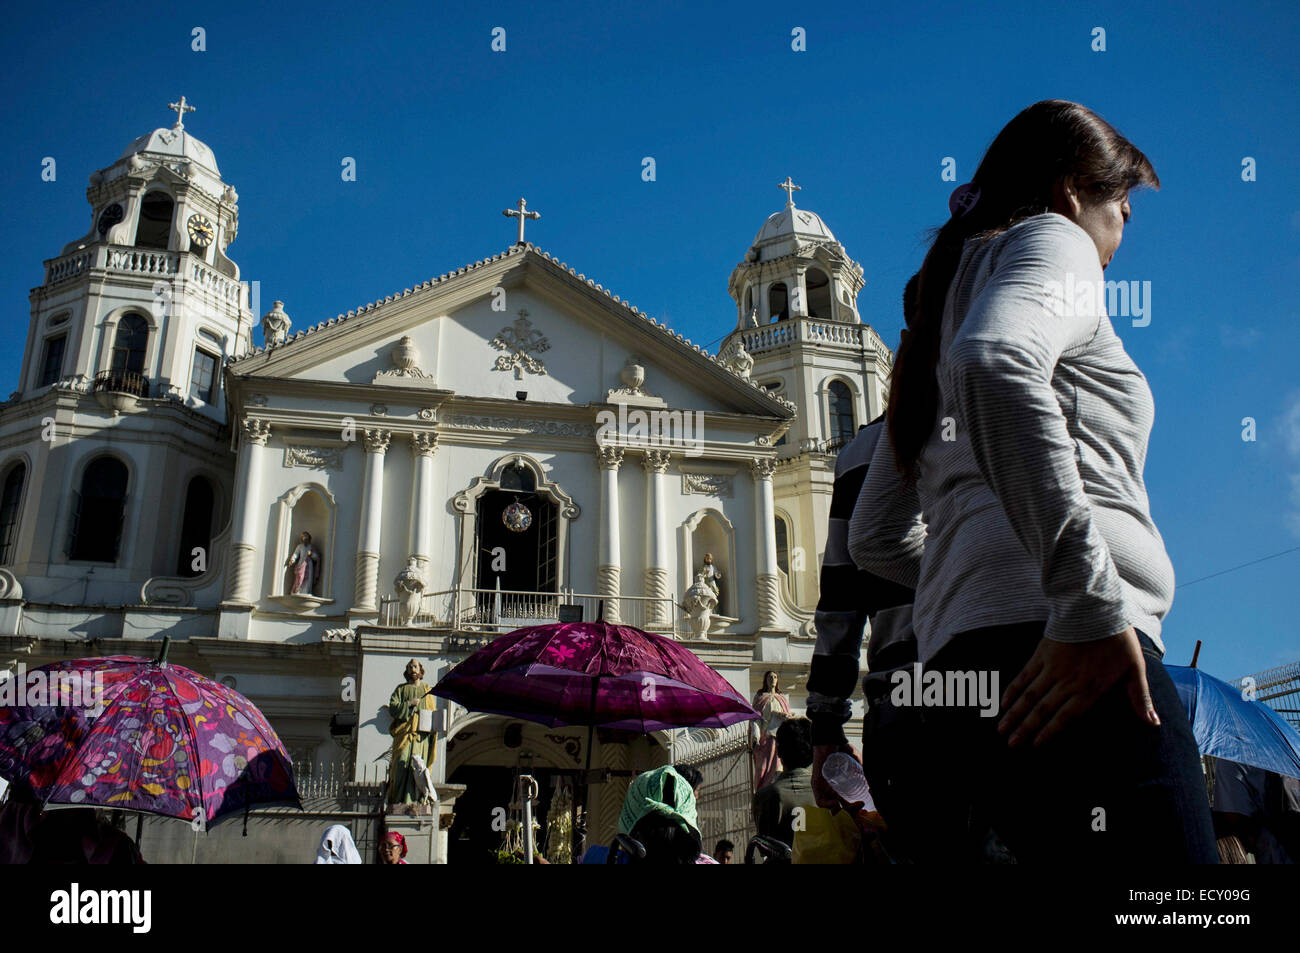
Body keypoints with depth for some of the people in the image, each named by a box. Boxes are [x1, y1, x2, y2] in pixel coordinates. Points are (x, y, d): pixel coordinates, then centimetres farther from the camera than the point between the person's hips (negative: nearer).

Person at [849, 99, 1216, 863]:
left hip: (960, 657, 9)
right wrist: (1092, 606, -21)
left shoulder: (948, 296, 32)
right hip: (1057, 655, -9)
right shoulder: (1051, 238, 9)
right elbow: (994, 362, -20)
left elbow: (876, 539, 30)